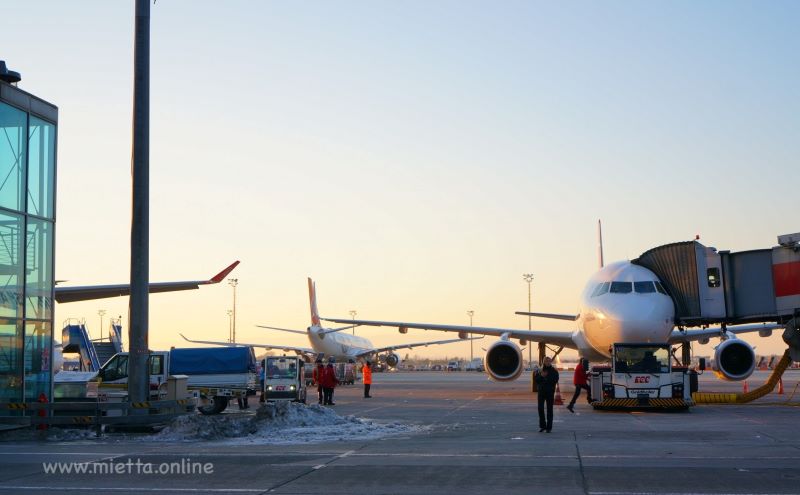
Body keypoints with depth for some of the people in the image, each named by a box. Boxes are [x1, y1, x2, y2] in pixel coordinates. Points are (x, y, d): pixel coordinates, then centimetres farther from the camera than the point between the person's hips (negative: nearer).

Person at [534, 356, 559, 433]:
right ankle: (542, 426, 11)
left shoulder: (554, 371, 1)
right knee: (540, 408, 0)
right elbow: (536, 380, 0)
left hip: (550, 392, -2)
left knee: (549, 409, 2)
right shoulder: (539, 370, 7)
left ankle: (549, 427, 7)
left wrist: (546, 377, -16)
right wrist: (541, 376, -16)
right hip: (541, 392, 2)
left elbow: (555, 380, -10)